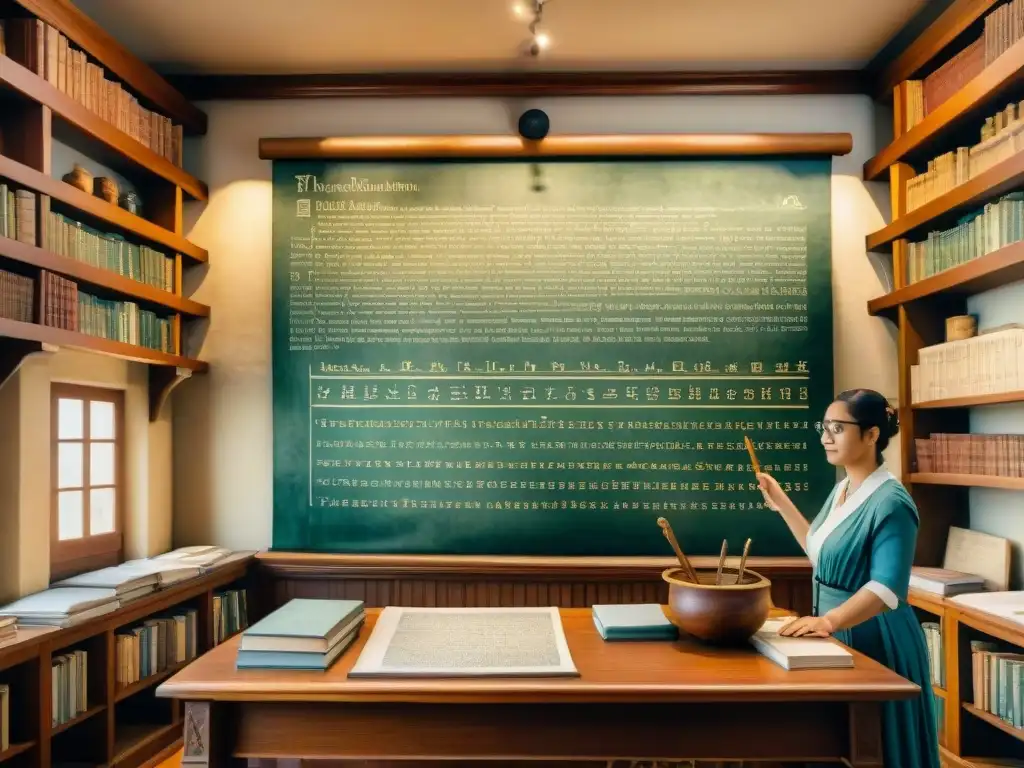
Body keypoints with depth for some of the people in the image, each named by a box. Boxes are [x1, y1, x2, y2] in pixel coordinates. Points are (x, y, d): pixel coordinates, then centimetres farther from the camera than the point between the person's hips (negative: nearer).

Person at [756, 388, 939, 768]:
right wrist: (781, 503, 12)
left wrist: (829, 621, -37)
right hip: (838, 630, 8)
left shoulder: (890, 502, -21)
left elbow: (887, 588, -27)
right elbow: (822, 553, 17)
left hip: (873, 637, -8)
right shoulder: (842, 489, 6)